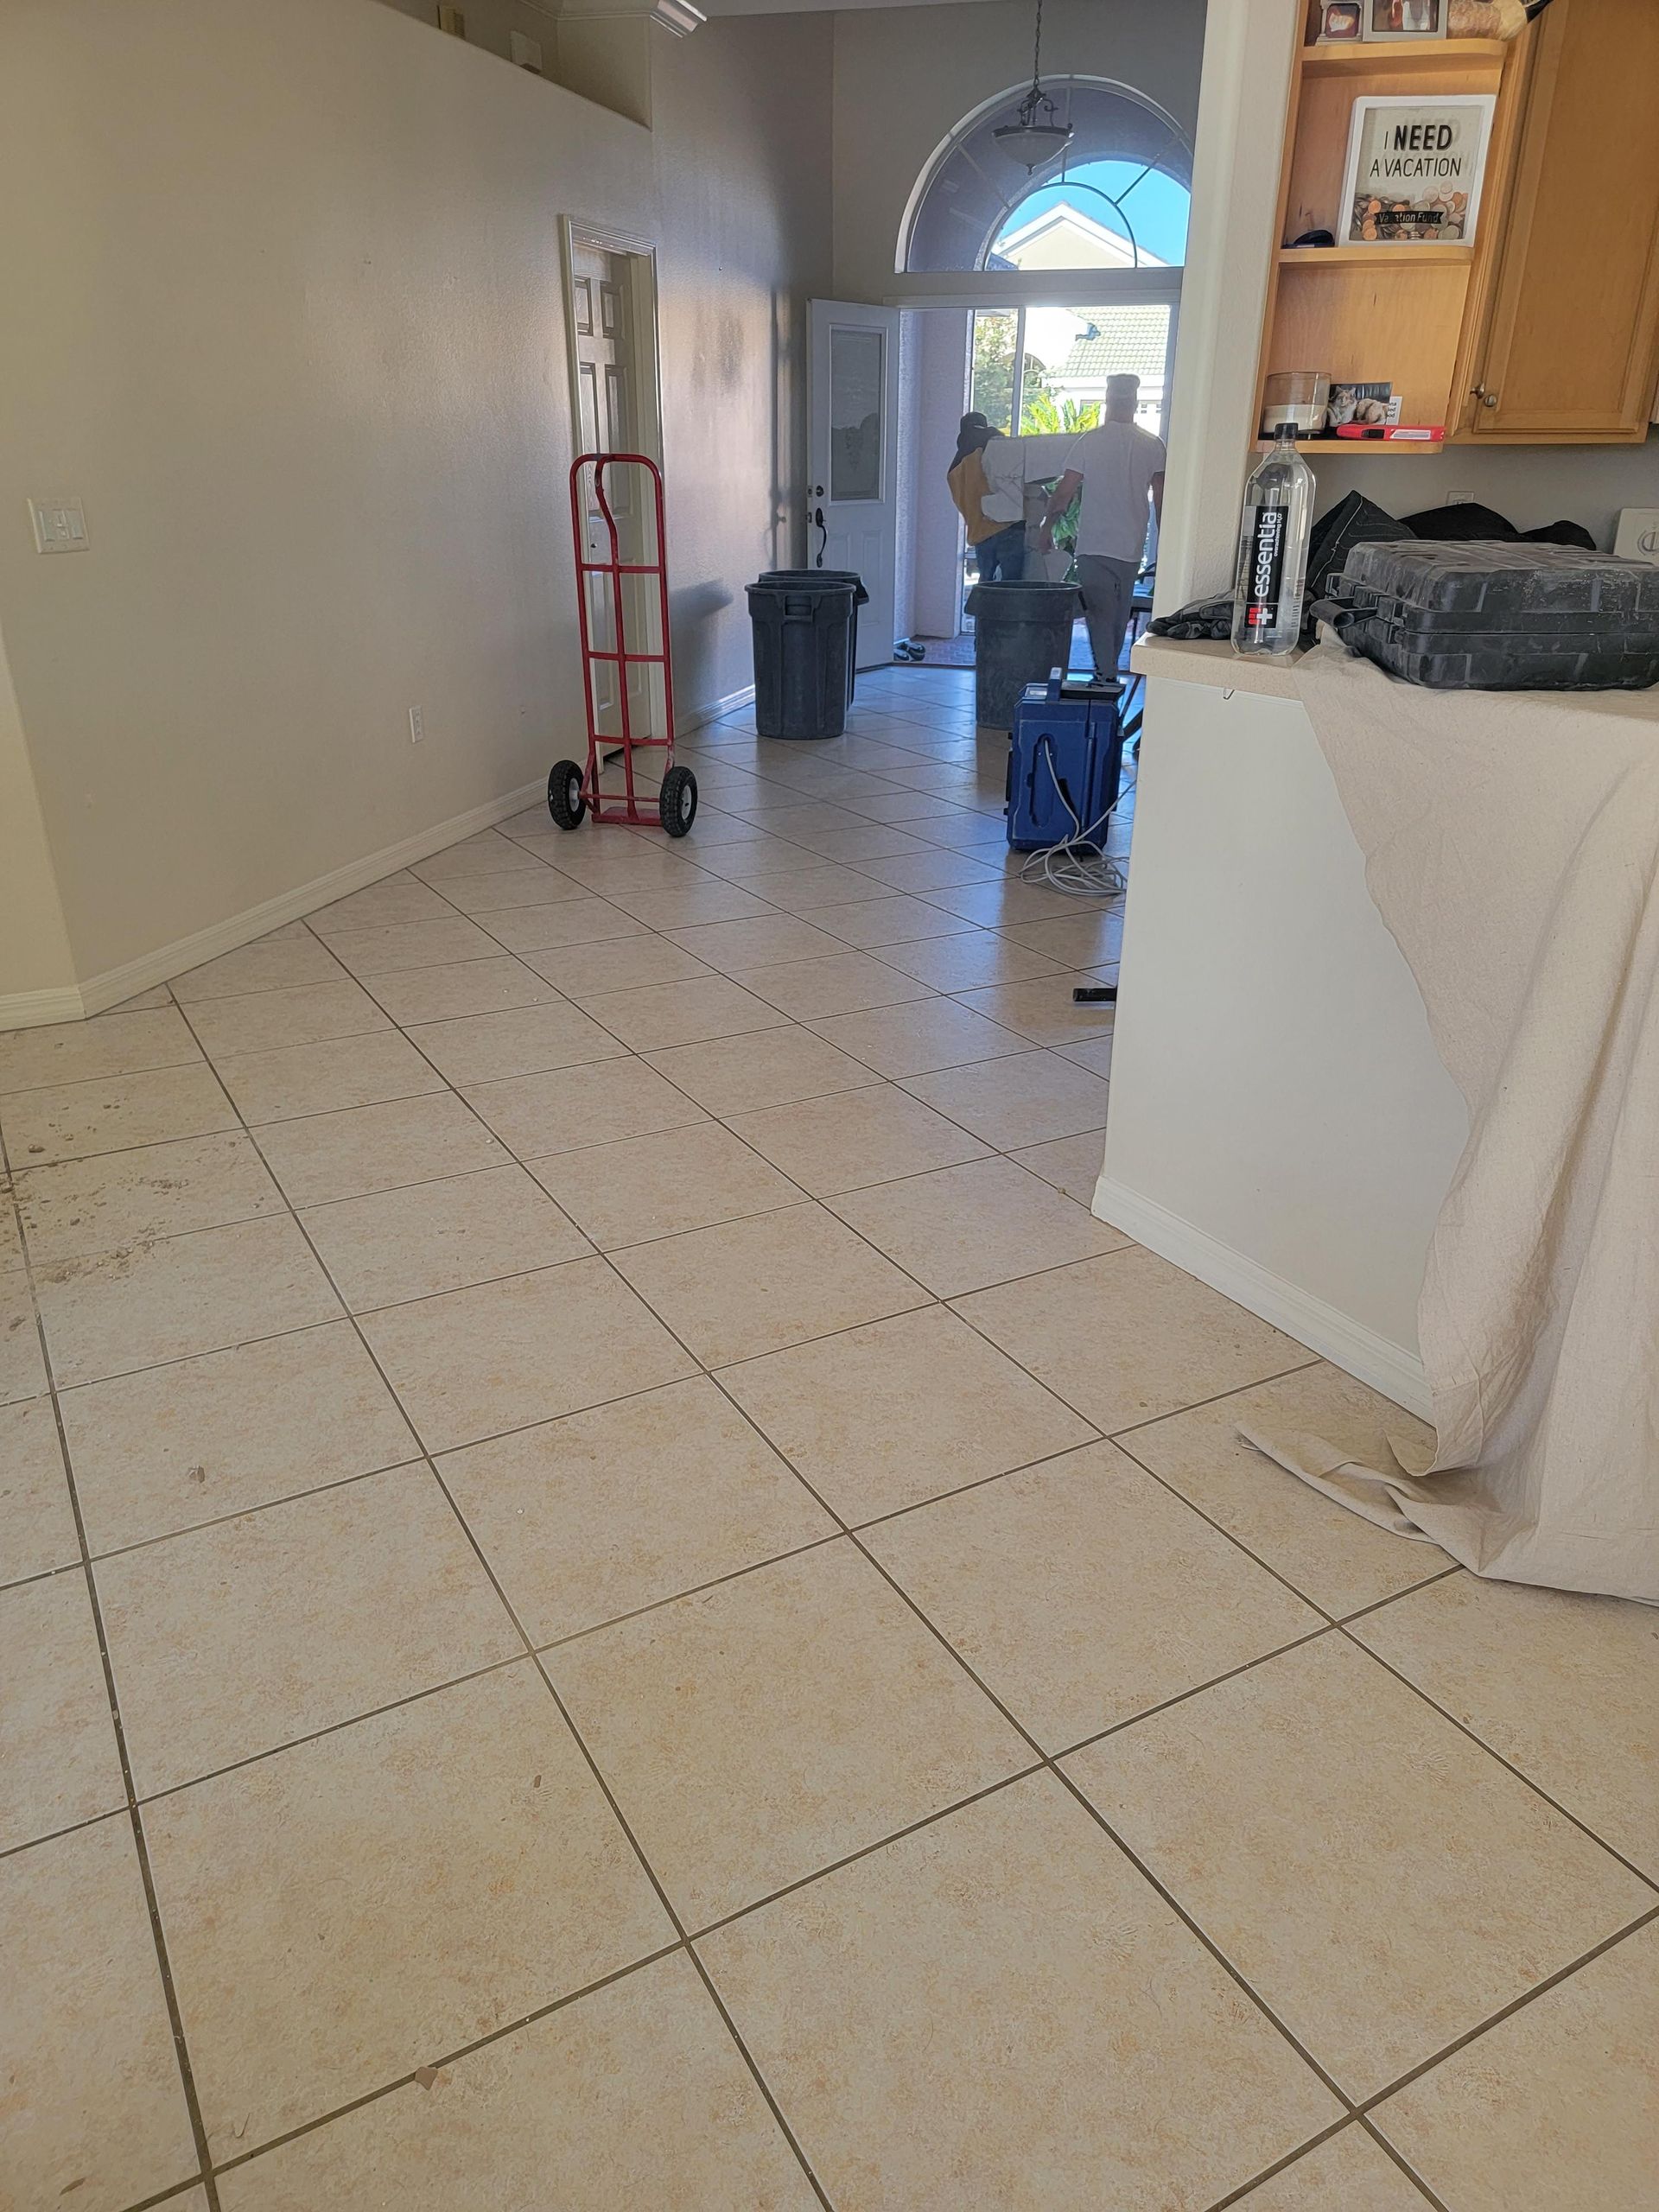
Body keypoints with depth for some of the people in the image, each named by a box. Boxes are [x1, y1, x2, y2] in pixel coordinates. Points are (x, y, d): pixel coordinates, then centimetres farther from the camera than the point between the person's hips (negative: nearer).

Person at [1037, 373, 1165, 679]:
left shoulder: (1090, 440, -5)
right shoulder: (1153, 445, 2)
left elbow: (1064, 492, -5)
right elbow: (1161, 499, 3)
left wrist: (1047, 527, 9)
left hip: (1093, 547, -3)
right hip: (1131, 549, 3)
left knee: (1099, 617, -1)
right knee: (1119, 619, 15)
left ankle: (1105, 676, -7)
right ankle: (1110, 674, 24)